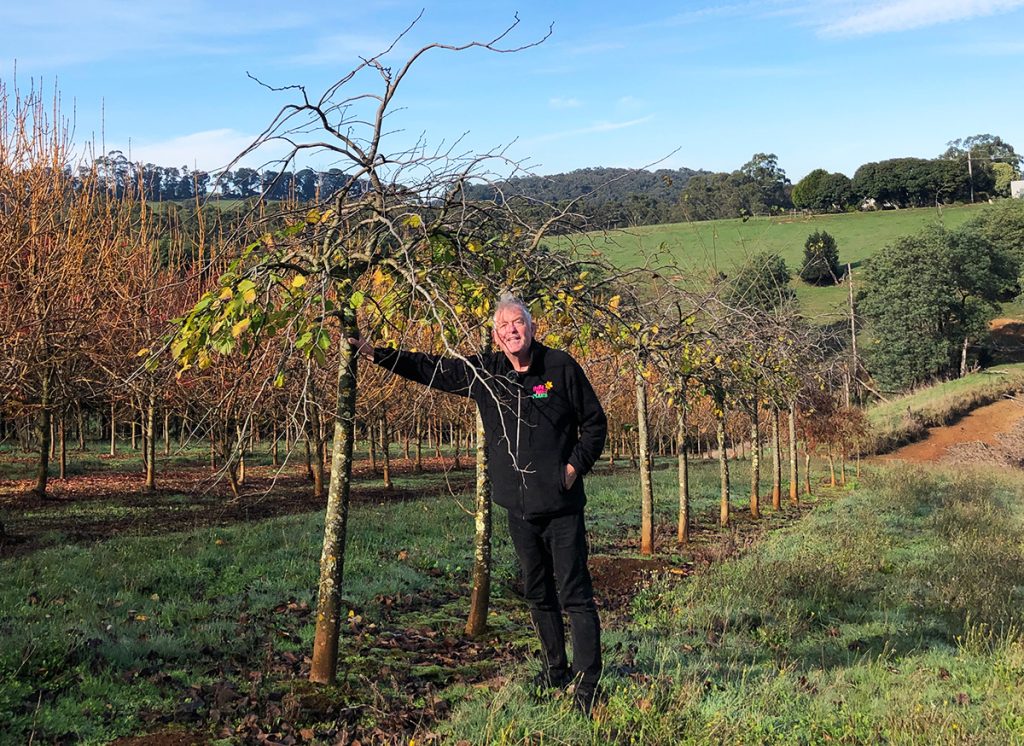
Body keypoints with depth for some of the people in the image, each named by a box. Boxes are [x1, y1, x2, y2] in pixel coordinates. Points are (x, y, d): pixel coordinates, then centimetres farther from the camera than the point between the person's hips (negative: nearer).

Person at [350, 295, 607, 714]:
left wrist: (575, 465, -8)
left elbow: (594, 422, 3)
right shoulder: (483, 372, 4)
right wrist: (373, 353, 9)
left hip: (561, 505, -4)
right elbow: (429, 369, 13)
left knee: (574, 595, -5)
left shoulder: (561, 367, -5)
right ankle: (555, 671, 30)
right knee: (538, 594, 15)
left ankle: (587, 685, -1)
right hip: (519, 507, 5)